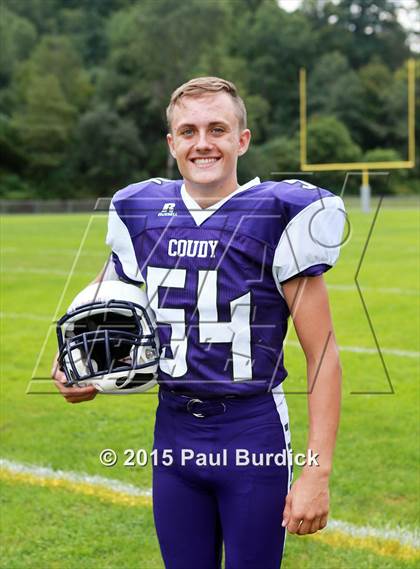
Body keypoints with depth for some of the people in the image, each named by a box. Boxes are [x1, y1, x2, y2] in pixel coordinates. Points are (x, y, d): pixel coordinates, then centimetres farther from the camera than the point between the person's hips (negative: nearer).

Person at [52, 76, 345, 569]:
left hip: (253, 436, -4)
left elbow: (322, 354, -9)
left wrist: (318, 473, -14)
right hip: (174, 431, 4)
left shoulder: (279, 217, -11)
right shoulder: (140, 215, 3)